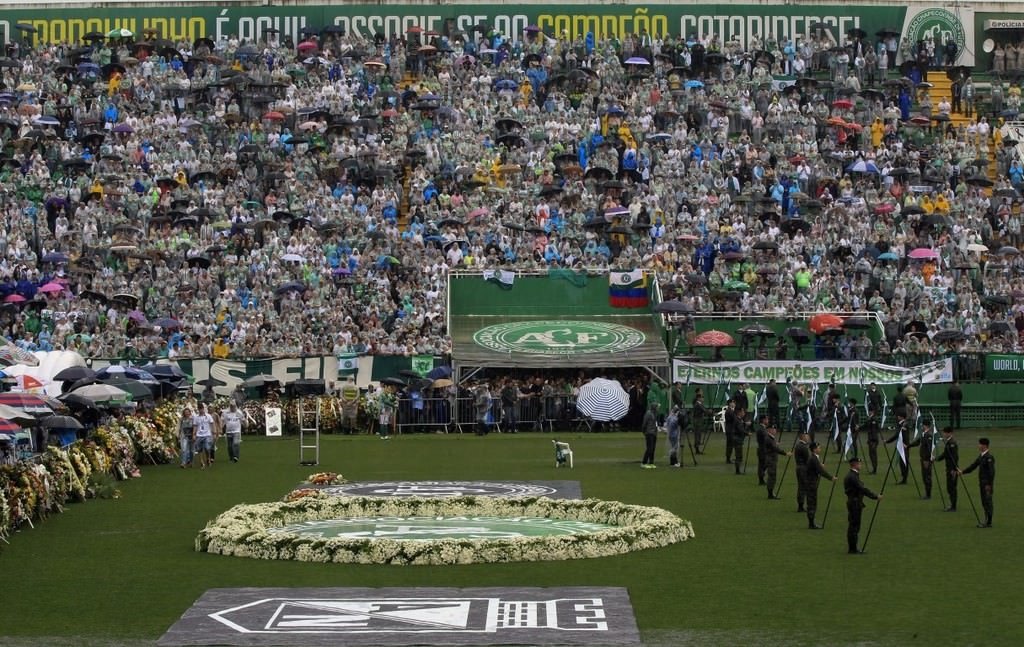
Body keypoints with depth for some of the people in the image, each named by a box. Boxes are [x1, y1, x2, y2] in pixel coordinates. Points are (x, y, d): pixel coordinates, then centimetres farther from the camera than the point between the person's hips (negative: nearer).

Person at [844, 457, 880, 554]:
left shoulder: (853, 476, 14)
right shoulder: (852, 477, -18)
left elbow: (861, 489, 18)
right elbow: (863, 489, -22)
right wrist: (876, 497, -19)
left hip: (856, 503, 10)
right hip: (854, 504, -10)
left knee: (855, 527, 13)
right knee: (854, 526, -5)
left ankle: (853, 548, 18)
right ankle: (852, 549, -2)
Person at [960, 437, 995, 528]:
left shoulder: (989, 457, -17)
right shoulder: (981, 456, 12)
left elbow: (992, 472, -20)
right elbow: (973, 466, 17)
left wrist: (989, 484, -21)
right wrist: (963, 471, 9)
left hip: (987, 484, -9)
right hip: (982, 483, 9)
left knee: (987, 502, -5)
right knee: (985, 503, 13)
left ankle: (988, 523, -1)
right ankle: (987, 521, 20)